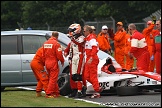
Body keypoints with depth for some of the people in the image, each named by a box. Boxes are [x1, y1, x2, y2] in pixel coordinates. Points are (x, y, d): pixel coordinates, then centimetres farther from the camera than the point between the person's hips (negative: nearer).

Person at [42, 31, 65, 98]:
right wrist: (62, 61, 2)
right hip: (54, 64, -8)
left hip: (47, 63, 8)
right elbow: (59, 55, -15)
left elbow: (43, 55, 15)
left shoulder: (45, 43, 9)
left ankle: (56, 92, 22)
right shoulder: (56, 43, -14)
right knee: (53, 79, -3)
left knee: (52, 79, 16)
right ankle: (48, 94, -5)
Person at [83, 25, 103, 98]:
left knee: (93, 76, -6)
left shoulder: (92, 38, -13)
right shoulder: (87, 38, 18)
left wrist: (91, 58, -30)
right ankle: (98, 88, 16)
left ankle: (97, 93, -1)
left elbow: (94, 48, -24)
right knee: (86, 76, 9)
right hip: (88, 59, 10)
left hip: (92, 60, -10)